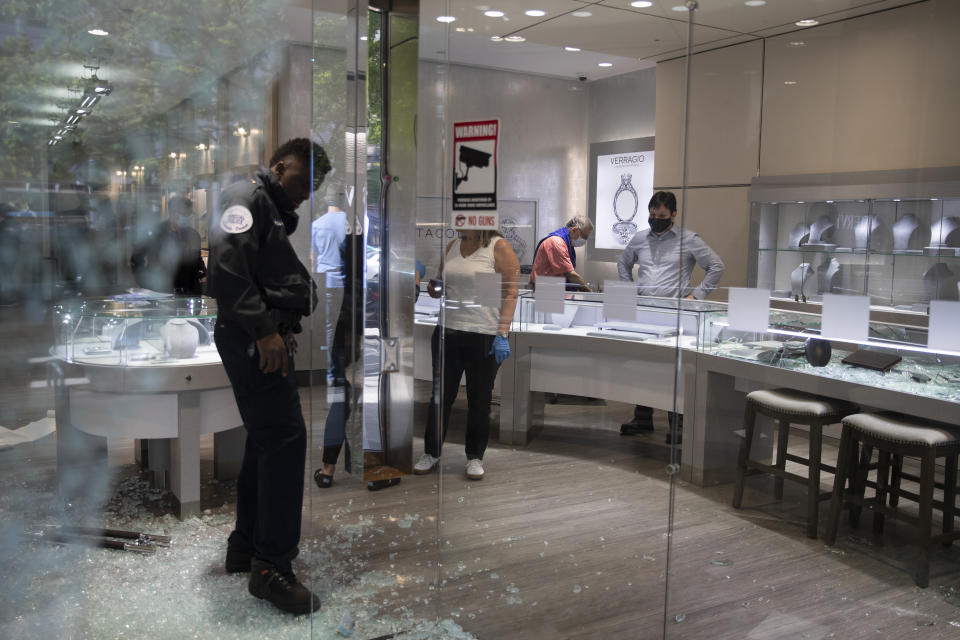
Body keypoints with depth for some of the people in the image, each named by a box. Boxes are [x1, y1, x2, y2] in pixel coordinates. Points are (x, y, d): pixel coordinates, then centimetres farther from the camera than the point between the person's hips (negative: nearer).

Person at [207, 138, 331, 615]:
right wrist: (263, 328, -23)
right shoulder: (248, 197, -7)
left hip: (267, 339, 11)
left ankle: (246, 544, 28)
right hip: (251, 338, -11)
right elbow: (227, 264, -22)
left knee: (267, 439, 16)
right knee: (285, 438, -13)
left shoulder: (276, 214, 25)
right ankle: (271, 566, -8)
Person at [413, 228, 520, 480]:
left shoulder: (499, 247, -5)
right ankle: (431, 453, 24)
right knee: (441, 395, 10)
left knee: (479, 399, 7)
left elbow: (510, 293, -10)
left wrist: (503, 334, -16)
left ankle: (475, 457, 22)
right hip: (448, 331, 5)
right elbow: (437, 290, 21)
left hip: (484, 336, -5)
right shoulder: (452, 246, 11)